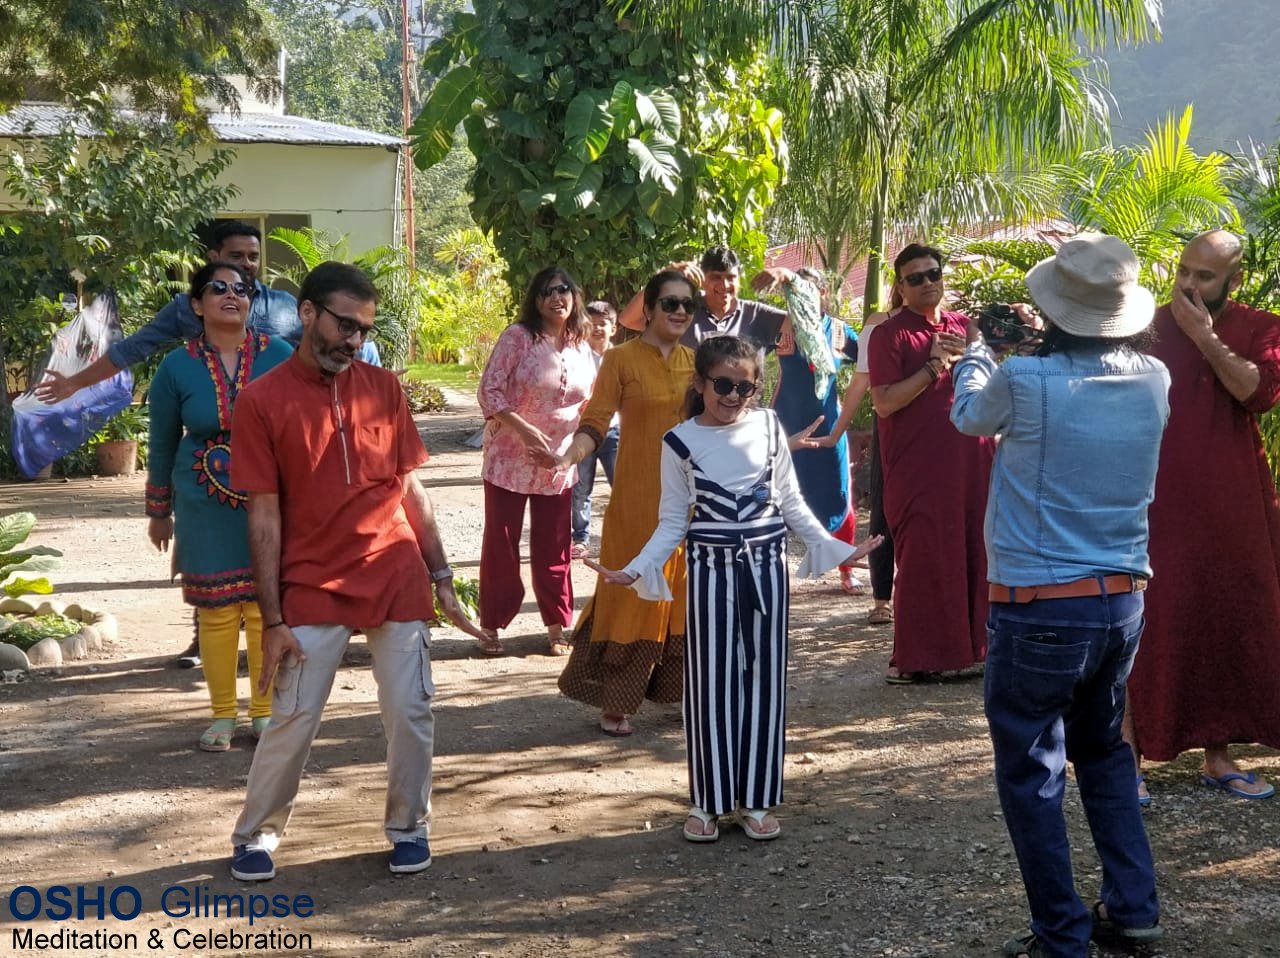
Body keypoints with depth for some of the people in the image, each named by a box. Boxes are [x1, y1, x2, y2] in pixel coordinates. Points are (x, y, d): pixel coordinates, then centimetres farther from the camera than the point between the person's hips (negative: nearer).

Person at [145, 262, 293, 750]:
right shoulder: (176, 367, -1)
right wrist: (158, 512, 13)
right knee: (216, 608, 3)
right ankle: (223, 715, 17)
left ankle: (266, 711, 17)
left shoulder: (280, 356, -2)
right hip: (207, 508, 0)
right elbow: (162, 444, 8)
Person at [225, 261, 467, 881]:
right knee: (293, 719, 2)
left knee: (410, 713, 5)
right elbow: (264, 515, -5)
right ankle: (256, 833, 22)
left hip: (398, 581, 3)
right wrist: (272, 619, -7)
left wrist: (442, 578, 8)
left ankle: (408, 826, 24)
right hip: (314, 589, -2)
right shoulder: (262, 400, -5)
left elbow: (410, 489, 10)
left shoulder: (383, 388, 5)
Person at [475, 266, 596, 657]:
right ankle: (491, 626, 15)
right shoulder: (517, 336, -10)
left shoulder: (580, 346, 6)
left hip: (558, 464, 4)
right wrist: (524, 429, -24)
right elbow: (489, 390, -13)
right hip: (510, 460, -4)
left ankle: (556, 626, 20)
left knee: (554, 548, 10)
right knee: (501, 544, 4)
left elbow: (589, 402, 14)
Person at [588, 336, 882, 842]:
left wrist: (834, 547, 6)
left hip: (766, 567, 2)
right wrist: (635, 571, -10)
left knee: (763, 679, 6)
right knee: (710, 682, 2)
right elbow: (673, 521, 1)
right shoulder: (681, 441, -3)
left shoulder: (768, 426, 1)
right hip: (711, 570, -2)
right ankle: (707, 801, 14)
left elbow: (791, 502, 10)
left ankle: (755, 799, 16)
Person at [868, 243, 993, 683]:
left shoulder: (965, 327, 14)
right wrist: (934, 367, -16)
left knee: (974, 552, 6)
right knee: (921, 558, -3)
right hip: (918, 466, -5)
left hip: (970, 461, 5)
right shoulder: (890, 334, -3)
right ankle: (912, 658, 4)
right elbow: (884, 402, -12)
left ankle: (972, 643, 17)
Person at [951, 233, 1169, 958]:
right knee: (1104, 751, 24)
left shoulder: (1024, 381, -16)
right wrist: (1037, 349, 28)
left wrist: (979, 349, 25)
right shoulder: (1154, 382, -2)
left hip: (1040, 606, -6)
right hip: (1123, 599, 6)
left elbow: (969, 415, 8)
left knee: (1032, 773, 7)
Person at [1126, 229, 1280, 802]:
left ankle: (1218, 756, 20)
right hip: (1154, 510, -2)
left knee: (1228, 625, 9)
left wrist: (1205, 337, -15)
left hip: (1231, 511, 2)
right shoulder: (1147, 328, 2)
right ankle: (1129, 757, 1)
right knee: (1145, 630, -4)